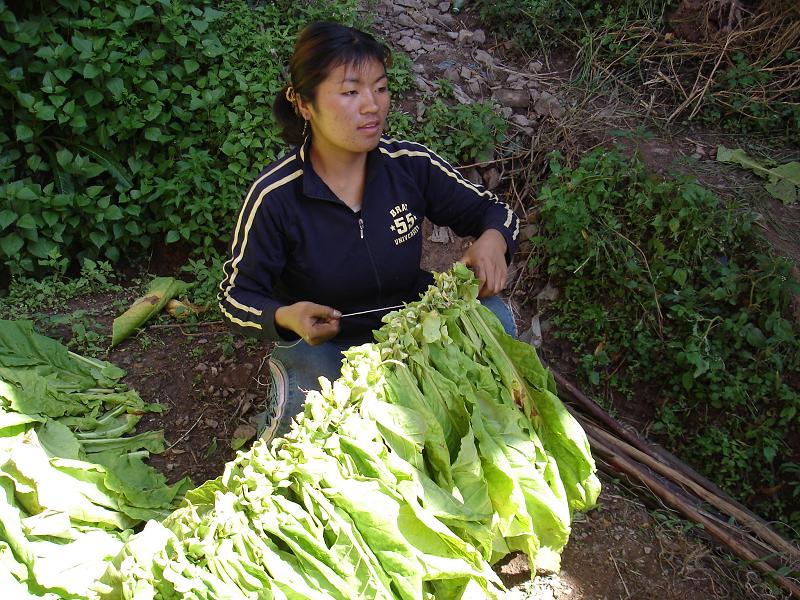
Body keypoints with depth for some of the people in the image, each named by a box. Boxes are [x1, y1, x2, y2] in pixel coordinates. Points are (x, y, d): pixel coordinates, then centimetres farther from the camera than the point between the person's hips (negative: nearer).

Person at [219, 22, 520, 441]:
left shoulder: (412, 164, -14)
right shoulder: (274, 197, -22)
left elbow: (492, 210, -1)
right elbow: (237, 295, -12)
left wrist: (493, 240, -26)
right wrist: (286, 317, -34)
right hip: (321, 340, -3)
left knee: (492, 317, -22)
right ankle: (287, 376, 4)